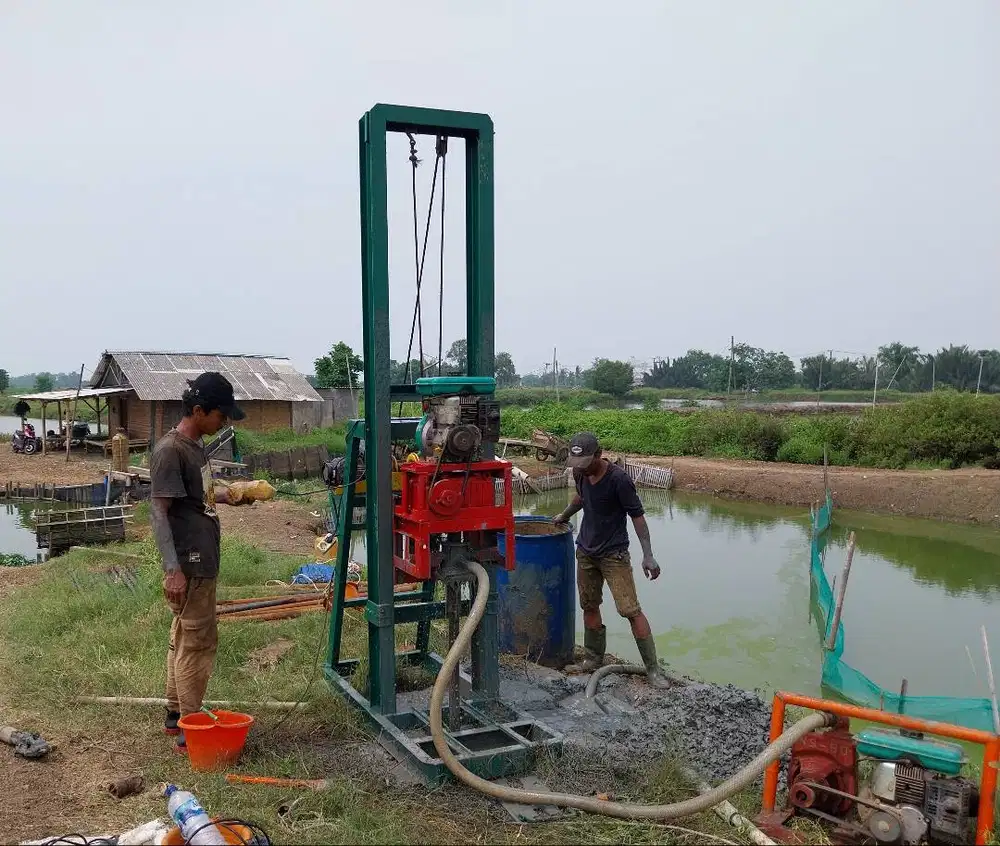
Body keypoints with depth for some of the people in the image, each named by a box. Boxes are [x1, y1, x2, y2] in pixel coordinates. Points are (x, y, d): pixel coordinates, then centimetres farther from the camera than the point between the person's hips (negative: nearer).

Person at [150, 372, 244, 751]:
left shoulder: (195, 444, 11)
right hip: (189, 565, -10)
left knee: (184, 639, 17)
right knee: (198, 643, -3)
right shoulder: (170, 450, -18)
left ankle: (175, 715, 30)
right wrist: (173, 570, -23)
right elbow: (160, 512, -20)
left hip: (201, 561, 10)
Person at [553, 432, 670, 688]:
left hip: (614, 554, -6)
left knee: (630, 610, -10)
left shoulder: (618, 479, -22)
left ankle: (653, 668, -1)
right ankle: (594, 658, 30)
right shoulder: (580, 473, -2)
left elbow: (637, 515, -18)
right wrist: (565, 515, 34)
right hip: (586, 551, 6)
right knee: (589, 606, 13)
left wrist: (648, 555, -22)